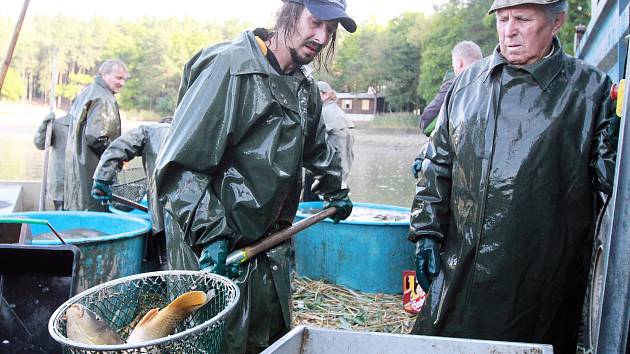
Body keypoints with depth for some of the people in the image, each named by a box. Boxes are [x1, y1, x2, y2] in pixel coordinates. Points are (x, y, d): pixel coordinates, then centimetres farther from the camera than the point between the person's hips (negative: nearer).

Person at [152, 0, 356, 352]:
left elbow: (316, 145, 29)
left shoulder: (306, 86, 8)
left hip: (269, 241, 8)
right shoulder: (229, 66, -16)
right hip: (212, 249, -7)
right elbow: (181, 163, -21)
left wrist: (335, 189, 37)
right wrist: (210, 234, -28)